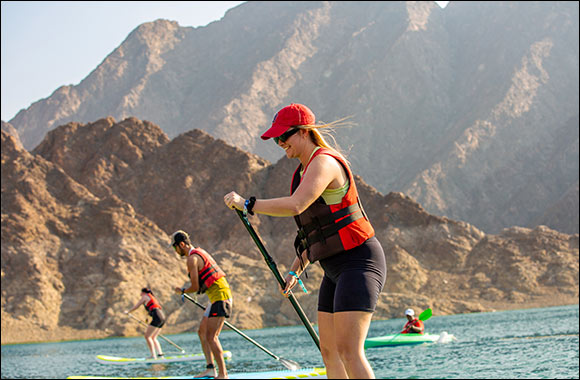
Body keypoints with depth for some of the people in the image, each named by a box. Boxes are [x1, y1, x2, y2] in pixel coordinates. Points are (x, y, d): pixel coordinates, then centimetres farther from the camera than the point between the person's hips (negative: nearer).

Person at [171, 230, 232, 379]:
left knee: (211, 337, -10)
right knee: (202, 331, 13)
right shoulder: (200, 252, 19)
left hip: (219, 297, -11)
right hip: (218, 297, 11)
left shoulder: (192, 259, -12)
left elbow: (195, 287, -11)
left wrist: (182, 291, 7)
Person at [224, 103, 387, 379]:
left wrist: (246, 204, -21)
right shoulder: (304, 171, 18)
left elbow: (295, 205, -30)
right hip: (335, 268, 10)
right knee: (329, 352, 9)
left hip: (358, 261, -10)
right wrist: (296, 270, 18)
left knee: (348, 351, -19)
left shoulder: (323, 162, -14)